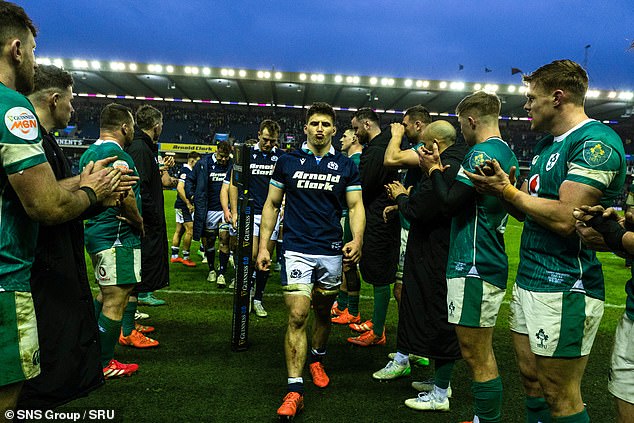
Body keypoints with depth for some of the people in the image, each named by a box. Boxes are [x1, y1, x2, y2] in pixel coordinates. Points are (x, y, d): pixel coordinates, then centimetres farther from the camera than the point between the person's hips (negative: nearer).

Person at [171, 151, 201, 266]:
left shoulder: (187, 171, 14)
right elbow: (180, 188, -24)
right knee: (190, 230, -8)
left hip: (180, 206, 10)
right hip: (183, 206, -10)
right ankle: (185, 257, -2)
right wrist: (189, 204, -22)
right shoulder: (185, 171, -15)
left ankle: (174, 256, 19)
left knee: (179, 230, 12)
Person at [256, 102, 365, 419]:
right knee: (297, 317, -9)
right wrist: (263, 246, 1)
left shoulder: (346, 166, 5)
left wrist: (357, 240, -15)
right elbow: (272, 205, 7)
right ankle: (295, 390, -3)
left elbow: (355, 206, 3)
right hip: (297, 250, -1)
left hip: (331, 252, 2)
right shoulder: (288, 161, 3)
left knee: (323, 313, 17)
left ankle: (316, 360, 43)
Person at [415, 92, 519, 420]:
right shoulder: (508, 153, 16)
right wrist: (444, 173, 9)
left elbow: (452, 203, -17)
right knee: (482, 352, 19)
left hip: (474, 266, -10)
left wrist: (434, 170, -2)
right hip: (490, 263, 10)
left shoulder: (481, 153, -14)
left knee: (476, 355, -2)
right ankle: (487, 416, 31)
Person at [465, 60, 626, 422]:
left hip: (565, 289, -9)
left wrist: (507, 190, -13)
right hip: (529, 281, 9)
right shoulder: (548, 144, 16)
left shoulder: (595, 142, -15)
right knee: (531, 380, 18)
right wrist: (502, 188, -2)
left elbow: (564, 219, -25)